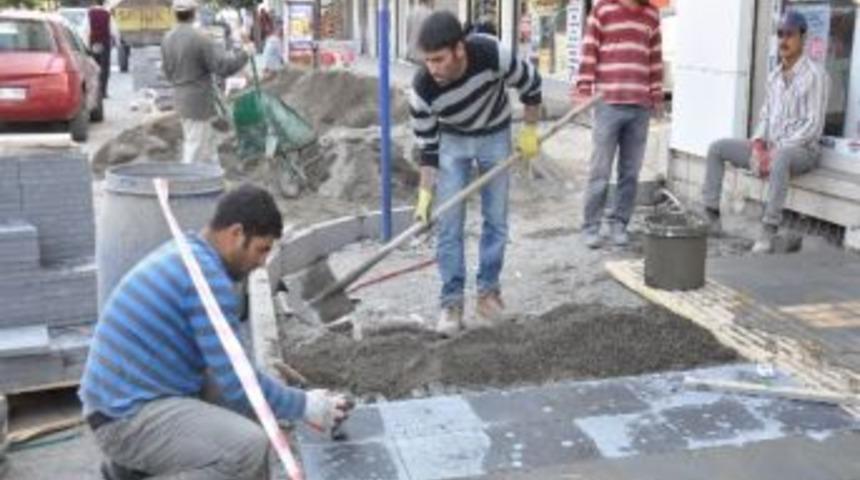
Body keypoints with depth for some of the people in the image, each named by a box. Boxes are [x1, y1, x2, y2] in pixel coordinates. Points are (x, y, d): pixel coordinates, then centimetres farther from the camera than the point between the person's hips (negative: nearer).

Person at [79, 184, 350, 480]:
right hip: (127, 418, -10)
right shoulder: (208, 277, -19)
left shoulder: (182, 256, 12)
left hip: (124, 398, 10)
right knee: (250, 448, -25)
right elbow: (238, 384, -17)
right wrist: (304, 406, -4)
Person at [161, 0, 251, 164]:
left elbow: (167, 72, 11)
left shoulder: (167, 39, 3)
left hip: (182, 99, 8)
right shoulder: (199, 38, -20)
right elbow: (224, 65, -21)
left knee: (208, 141, 19)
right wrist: (244, 54, -7)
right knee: (195, 146, 1)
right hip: (200, 101, -8)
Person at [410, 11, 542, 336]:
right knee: (449, 225, -5)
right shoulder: (422, 89, -30)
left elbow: (531, 84, -13)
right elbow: (428, 147, -16)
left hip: (495, 136, 0)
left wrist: (529, 132, -7)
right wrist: (425, 193, -20)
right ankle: (452, 302, 4)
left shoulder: (492, 54, -34)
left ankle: (489, 291, 19)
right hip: (452, 140, 0)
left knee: (496, 220, 4)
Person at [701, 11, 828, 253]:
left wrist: (776, 150, -22)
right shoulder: (775, 76, 13)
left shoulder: (814, 75, -9)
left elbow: (814, 126, -15)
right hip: (769, 146, 8)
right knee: (717, 148, -1)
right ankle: (712, 215, -3)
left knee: (780, 158, -42)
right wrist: (758, 143, -5)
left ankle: (769, 231, -42)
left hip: (801, 149, -8)